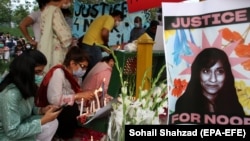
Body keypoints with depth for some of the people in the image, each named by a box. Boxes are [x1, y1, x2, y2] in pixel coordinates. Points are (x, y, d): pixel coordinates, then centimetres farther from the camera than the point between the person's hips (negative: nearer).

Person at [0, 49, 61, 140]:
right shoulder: (10, 94, -32)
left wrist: (41, 110, -10)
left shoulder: (24, 85, -3)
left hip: (19, 125, 8)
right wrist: (43, 120, -26)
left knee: (53, 122, -4)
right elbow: (13, 132, -29)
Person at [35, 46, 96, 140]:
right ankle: (62, 135, -4)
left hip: (63, 111, 9)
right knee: (74, 111, -29)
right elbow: (54, 100, -28)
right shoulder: (58, 72, -17)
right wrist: (79, 95, -24)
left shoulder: (70, 75, 9)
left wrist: (86, 96, -10)